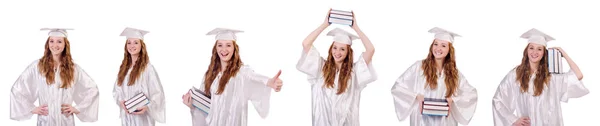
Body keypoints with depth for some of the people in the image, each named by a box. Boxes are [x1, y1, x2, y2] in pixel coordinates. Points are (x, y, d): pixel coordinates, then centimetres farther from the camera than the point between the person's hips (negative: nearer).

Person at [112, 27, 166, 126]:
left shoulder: (148, 68, -10)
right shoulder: (123, 68, 8)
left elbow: (158, 94, -11)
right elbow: (116, 90, 13)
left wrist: (147, 107, -25)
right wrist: (120, 102, -7)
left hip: (142, 117, -5)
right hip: (126, 115, 5)